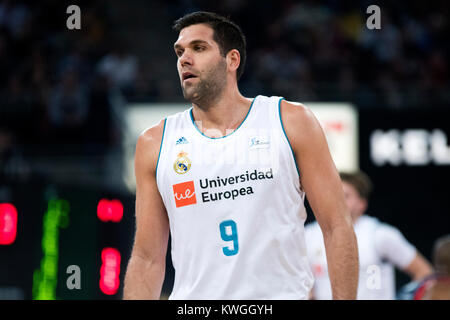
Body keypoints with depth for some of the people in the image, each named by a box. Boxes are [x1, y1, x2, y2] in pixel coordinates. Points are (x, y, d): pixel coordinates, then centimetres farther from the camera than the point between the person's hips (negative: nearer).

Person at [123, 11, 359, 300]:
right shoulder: (155, 144, 8)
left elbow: (337, 227, 1)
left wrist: (344, 300, -8)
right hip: (194, 298, 2)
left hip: (284, 293, -1)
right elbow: (147, 259, 9)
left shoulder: (291, 122, 4)